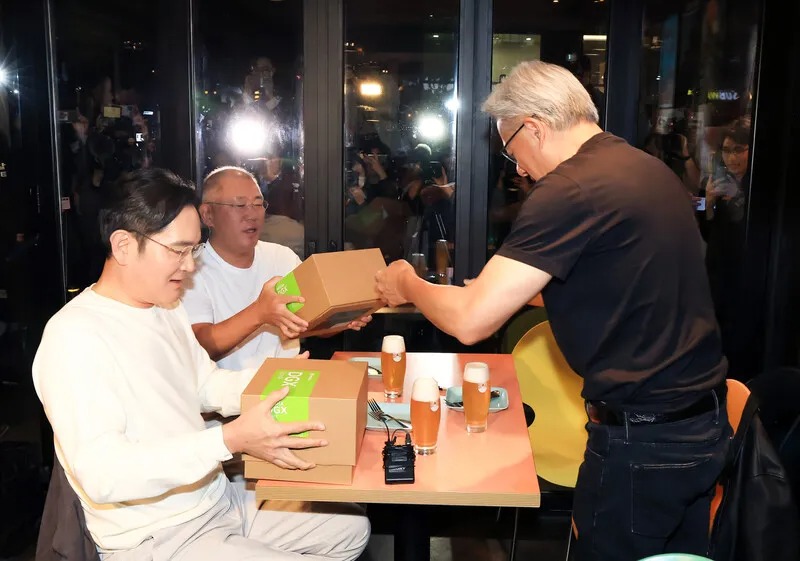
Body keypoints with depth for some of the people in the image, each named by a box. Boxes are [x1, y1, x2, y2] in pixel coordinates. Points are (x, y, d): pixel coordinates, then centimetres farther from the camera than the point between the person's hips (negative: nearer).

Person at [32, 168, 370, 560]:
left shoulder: (167, 309, 7)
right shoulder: (73, 336, -23)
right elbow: (102, 475, -31)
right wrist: (231, 439, -36)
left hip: (220, 499, 9)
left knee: (352, 526, 16)